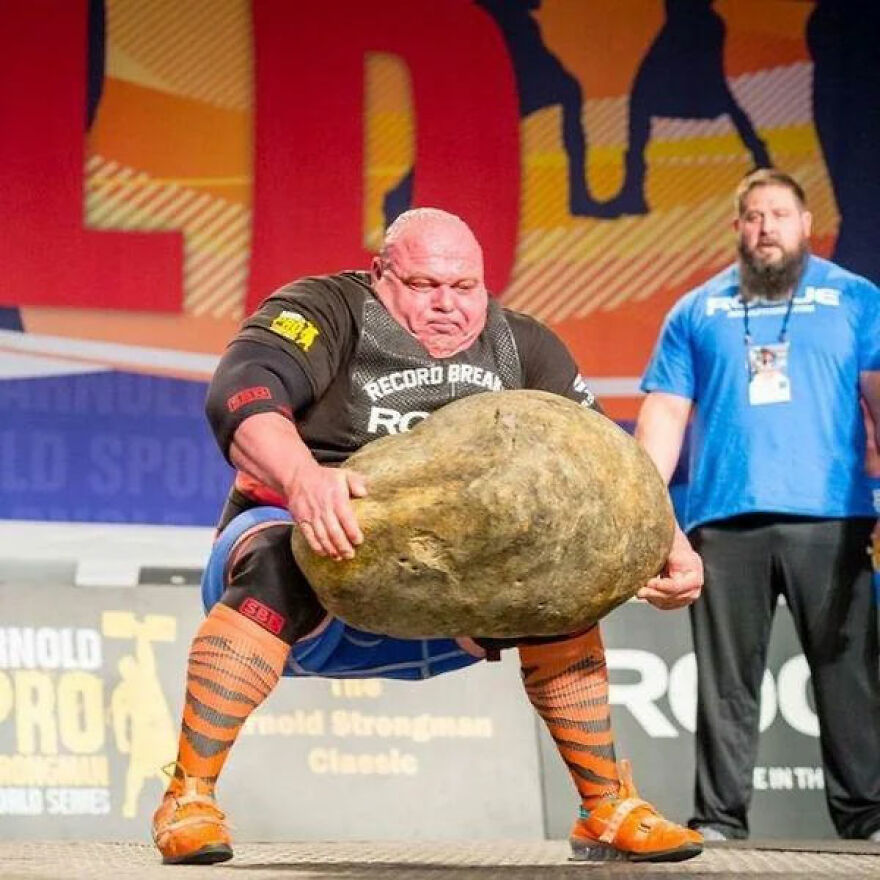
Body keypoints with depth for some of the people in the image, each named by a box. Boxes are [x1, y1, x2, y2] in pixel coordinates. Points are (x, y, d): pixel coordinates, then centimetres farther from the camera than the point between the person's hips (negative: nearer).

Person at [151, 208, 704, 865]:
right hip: (323, 552, -5)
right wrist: (302, 476, -51)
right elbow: (242, 392, -30)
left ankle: (609, 810, -2)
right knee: (281, 563, -36)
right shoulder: (328, 312, -10)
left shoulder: (522, 348, 5)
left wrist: (669, 544, -20)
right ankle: (188, 799, -33)